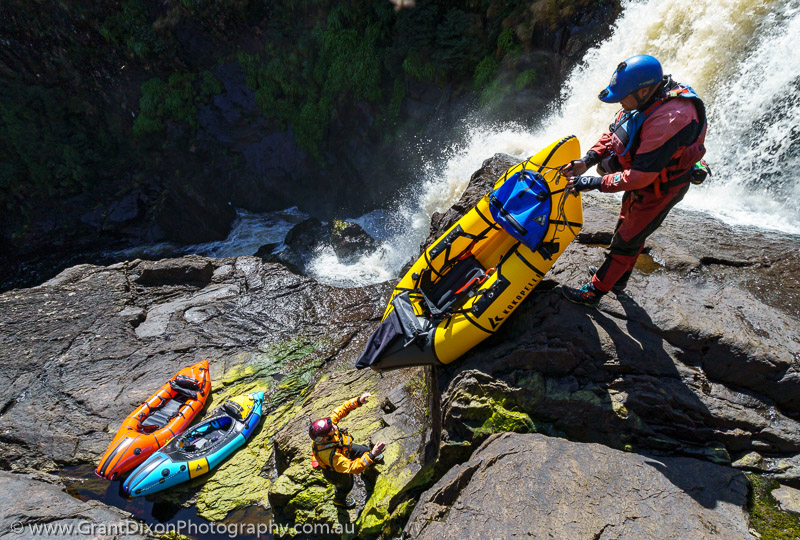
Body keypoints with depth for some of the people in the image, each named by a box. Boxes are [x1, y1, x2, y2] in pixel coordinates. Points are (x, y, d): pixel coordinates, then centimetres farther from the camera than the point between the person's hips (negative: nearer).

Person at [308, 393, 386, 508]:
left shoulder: (326, 425, -36)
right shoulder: (331, 455, -51)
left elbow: (341, 410, -23)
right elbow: (353, 467, -46)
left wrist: (358, 401, -35)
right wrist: (371, 455, -51)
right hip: (336, 471, -4)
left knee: (363, 450, 26)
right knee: (346, 486, 28)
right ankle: (339, 499, 63)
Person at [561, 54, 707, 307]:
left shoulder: (667, 120, -38)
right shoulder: (645, 99, -10)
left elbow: (640, 175, -36)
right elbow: (613, 132, 1)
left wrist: (593, 183, -32)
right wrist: (587, 160, -12)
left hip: (659, 189, -9)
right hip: (640, 181, 9)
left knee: (626, 241, 2)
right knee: (627, 229, 23)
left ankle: (595, 291, 16)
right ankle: (618, 279, 44)